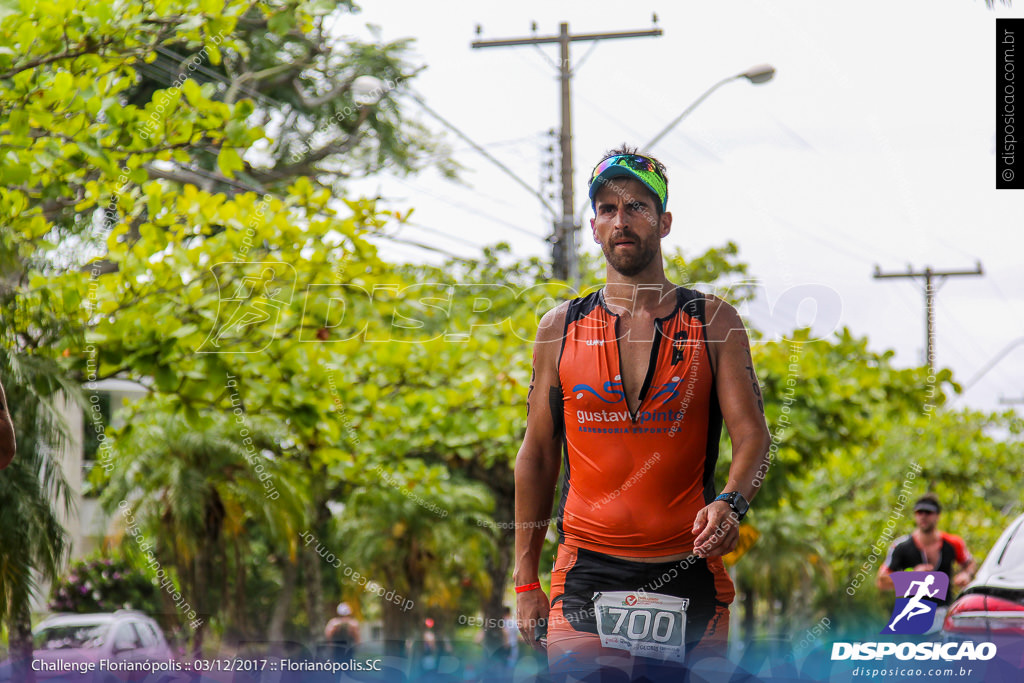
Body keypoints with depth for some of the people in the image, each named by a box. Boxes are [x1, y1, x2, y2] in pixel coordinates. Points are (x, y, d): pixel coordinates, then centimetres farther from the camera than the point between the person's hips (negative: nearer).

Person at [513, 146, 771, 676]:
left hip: (690, 573, 0)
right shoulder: (561, 328, 8)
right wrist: (525, 580, 8)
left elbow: (752, 435, -2)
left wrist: (731, 503, -24)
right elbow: (537, 455, 11)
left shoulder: (713, 323, 4)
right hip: (586, 577, 0)